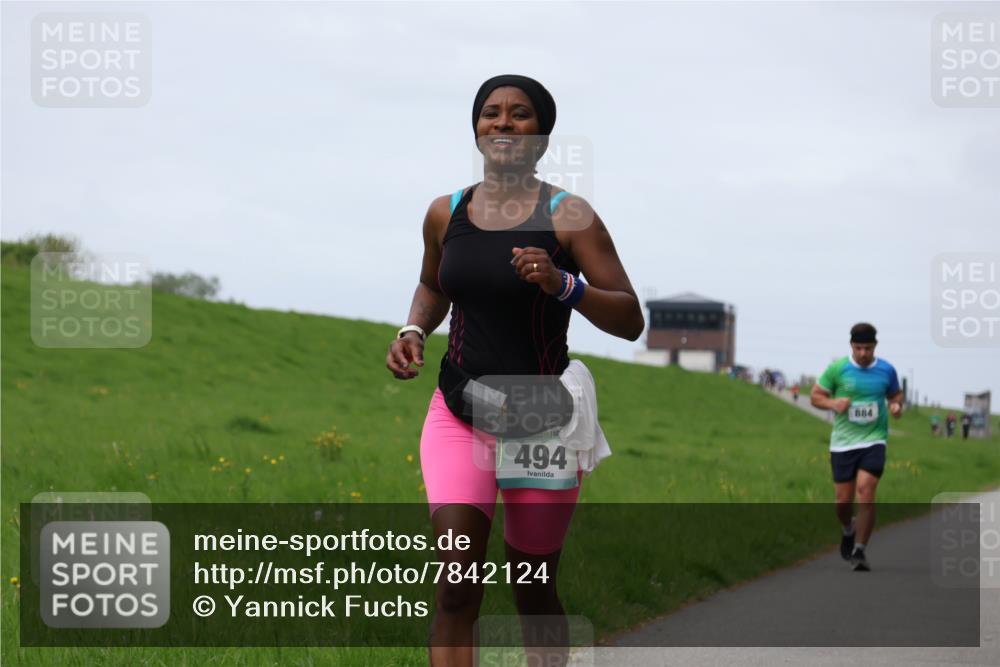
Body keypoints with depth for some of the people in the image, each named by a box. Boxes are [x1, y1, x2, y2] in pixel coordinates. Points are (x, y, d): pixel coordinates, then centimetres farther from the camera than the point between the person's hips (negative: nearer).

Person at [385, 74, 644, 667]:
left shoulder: (568, 216, -7)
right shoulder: (446, 214, 5)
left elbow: (631, 322, -10)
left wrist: (562, 285, -26)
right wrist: (413, 333, 5)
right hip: (458, 413, 2)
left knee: (533, 590, 9)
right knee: (457, 584, -16)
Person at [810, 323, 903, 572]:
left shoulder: (886, 370, 2)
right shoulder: (837, 369, -3)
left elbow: (896, 394, 19)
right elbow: (815, 396, 4)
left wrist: (896, 405, -4)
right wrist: (833, 403, -16)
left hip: (874, 441, 0)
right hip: (843, 443, 0)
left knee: (865, 493, -17)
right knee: (843, 500, 3)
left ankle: (859, 551, -9)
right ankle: (848, 530, 39)